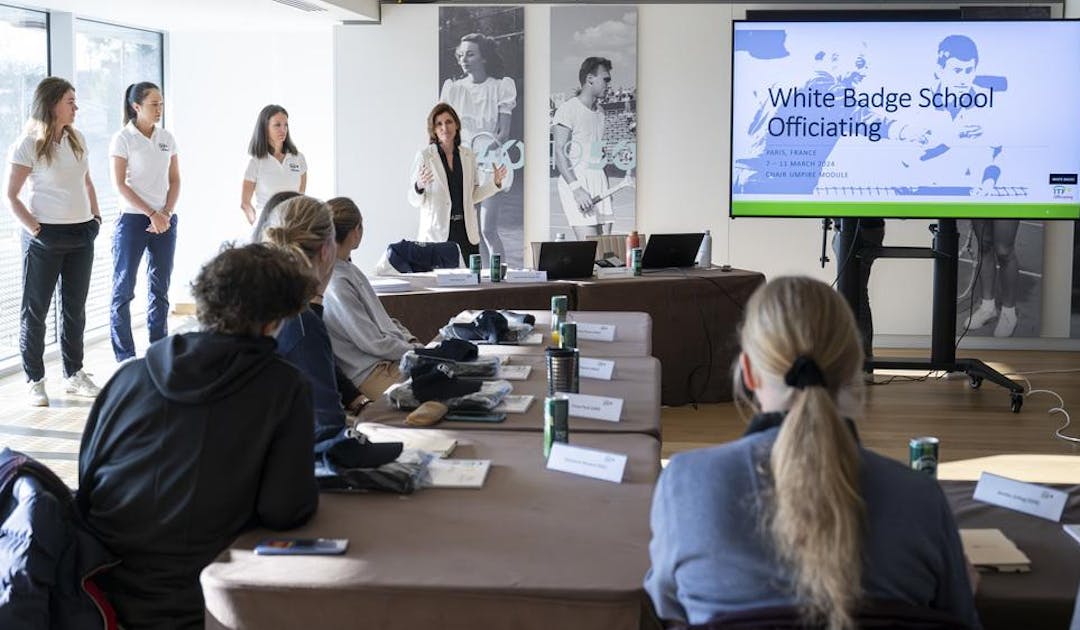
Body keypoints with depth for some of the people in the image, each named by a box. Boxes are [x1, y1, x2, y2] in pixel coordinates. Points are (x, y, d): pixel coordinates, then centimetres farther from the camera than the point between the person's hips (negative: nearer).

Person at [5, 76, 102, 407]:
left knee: (75, 306, 13)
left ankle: (74, 374, 24)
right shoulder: (28, 145, -10)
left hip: (81, 234, 6)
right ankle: (35, 381, 10)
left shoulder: (77, 139, 8)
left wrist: (96, 216, 10)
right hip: (46, 237, -6)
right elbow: (11, 196, -10)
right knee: (35, 309, 3)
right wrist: (35, 229, -16)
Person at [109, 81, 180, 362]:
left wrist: (166, 213, -5)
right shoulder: (123, 138, -5)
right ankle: (125, 358, 6)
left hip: (164, 220, 5)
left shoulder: (167, 138, 9)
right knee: (124, 289, -1)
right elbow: (120, 184, -9)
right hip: (133, 220, -5)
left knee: (160, 289, 8)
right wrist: (152, 214, -13)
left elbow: (175, 181, 10)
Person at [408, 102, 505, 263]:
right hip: (436, 234, -3)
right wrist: (419, 186, -22)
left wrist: (494, 183, 5)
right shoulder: (424, 156, -2)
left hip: (466, 231, 3)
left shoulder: (468, 155, 10)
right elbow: (414, 201, -3)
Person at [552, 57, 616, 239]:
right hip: (575, 181, -8)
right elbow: (560, 153, -13)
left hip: (599, 183, 8)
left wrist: (606, 187, 14)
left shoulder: (599, 111, 19)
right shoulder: (568, 109, -6)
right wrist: (576, 188, -22)